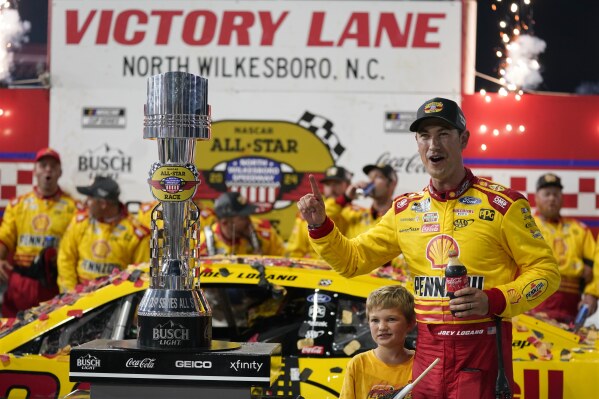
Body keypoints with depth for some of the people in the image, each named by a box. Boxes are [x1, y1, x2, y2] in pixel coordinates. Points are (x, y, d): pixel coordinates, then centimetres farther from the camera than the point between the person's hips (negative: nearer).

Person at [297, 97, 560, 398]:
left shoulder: (503, 204, -3)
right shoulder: (405, 210, 12)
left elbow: (545, 270, -3)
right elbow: (352, 259, 18)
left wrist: (493, 301, -17)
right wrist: (319, 226, 0)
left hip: (481, 350, -4)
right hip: (427, 350, 4)